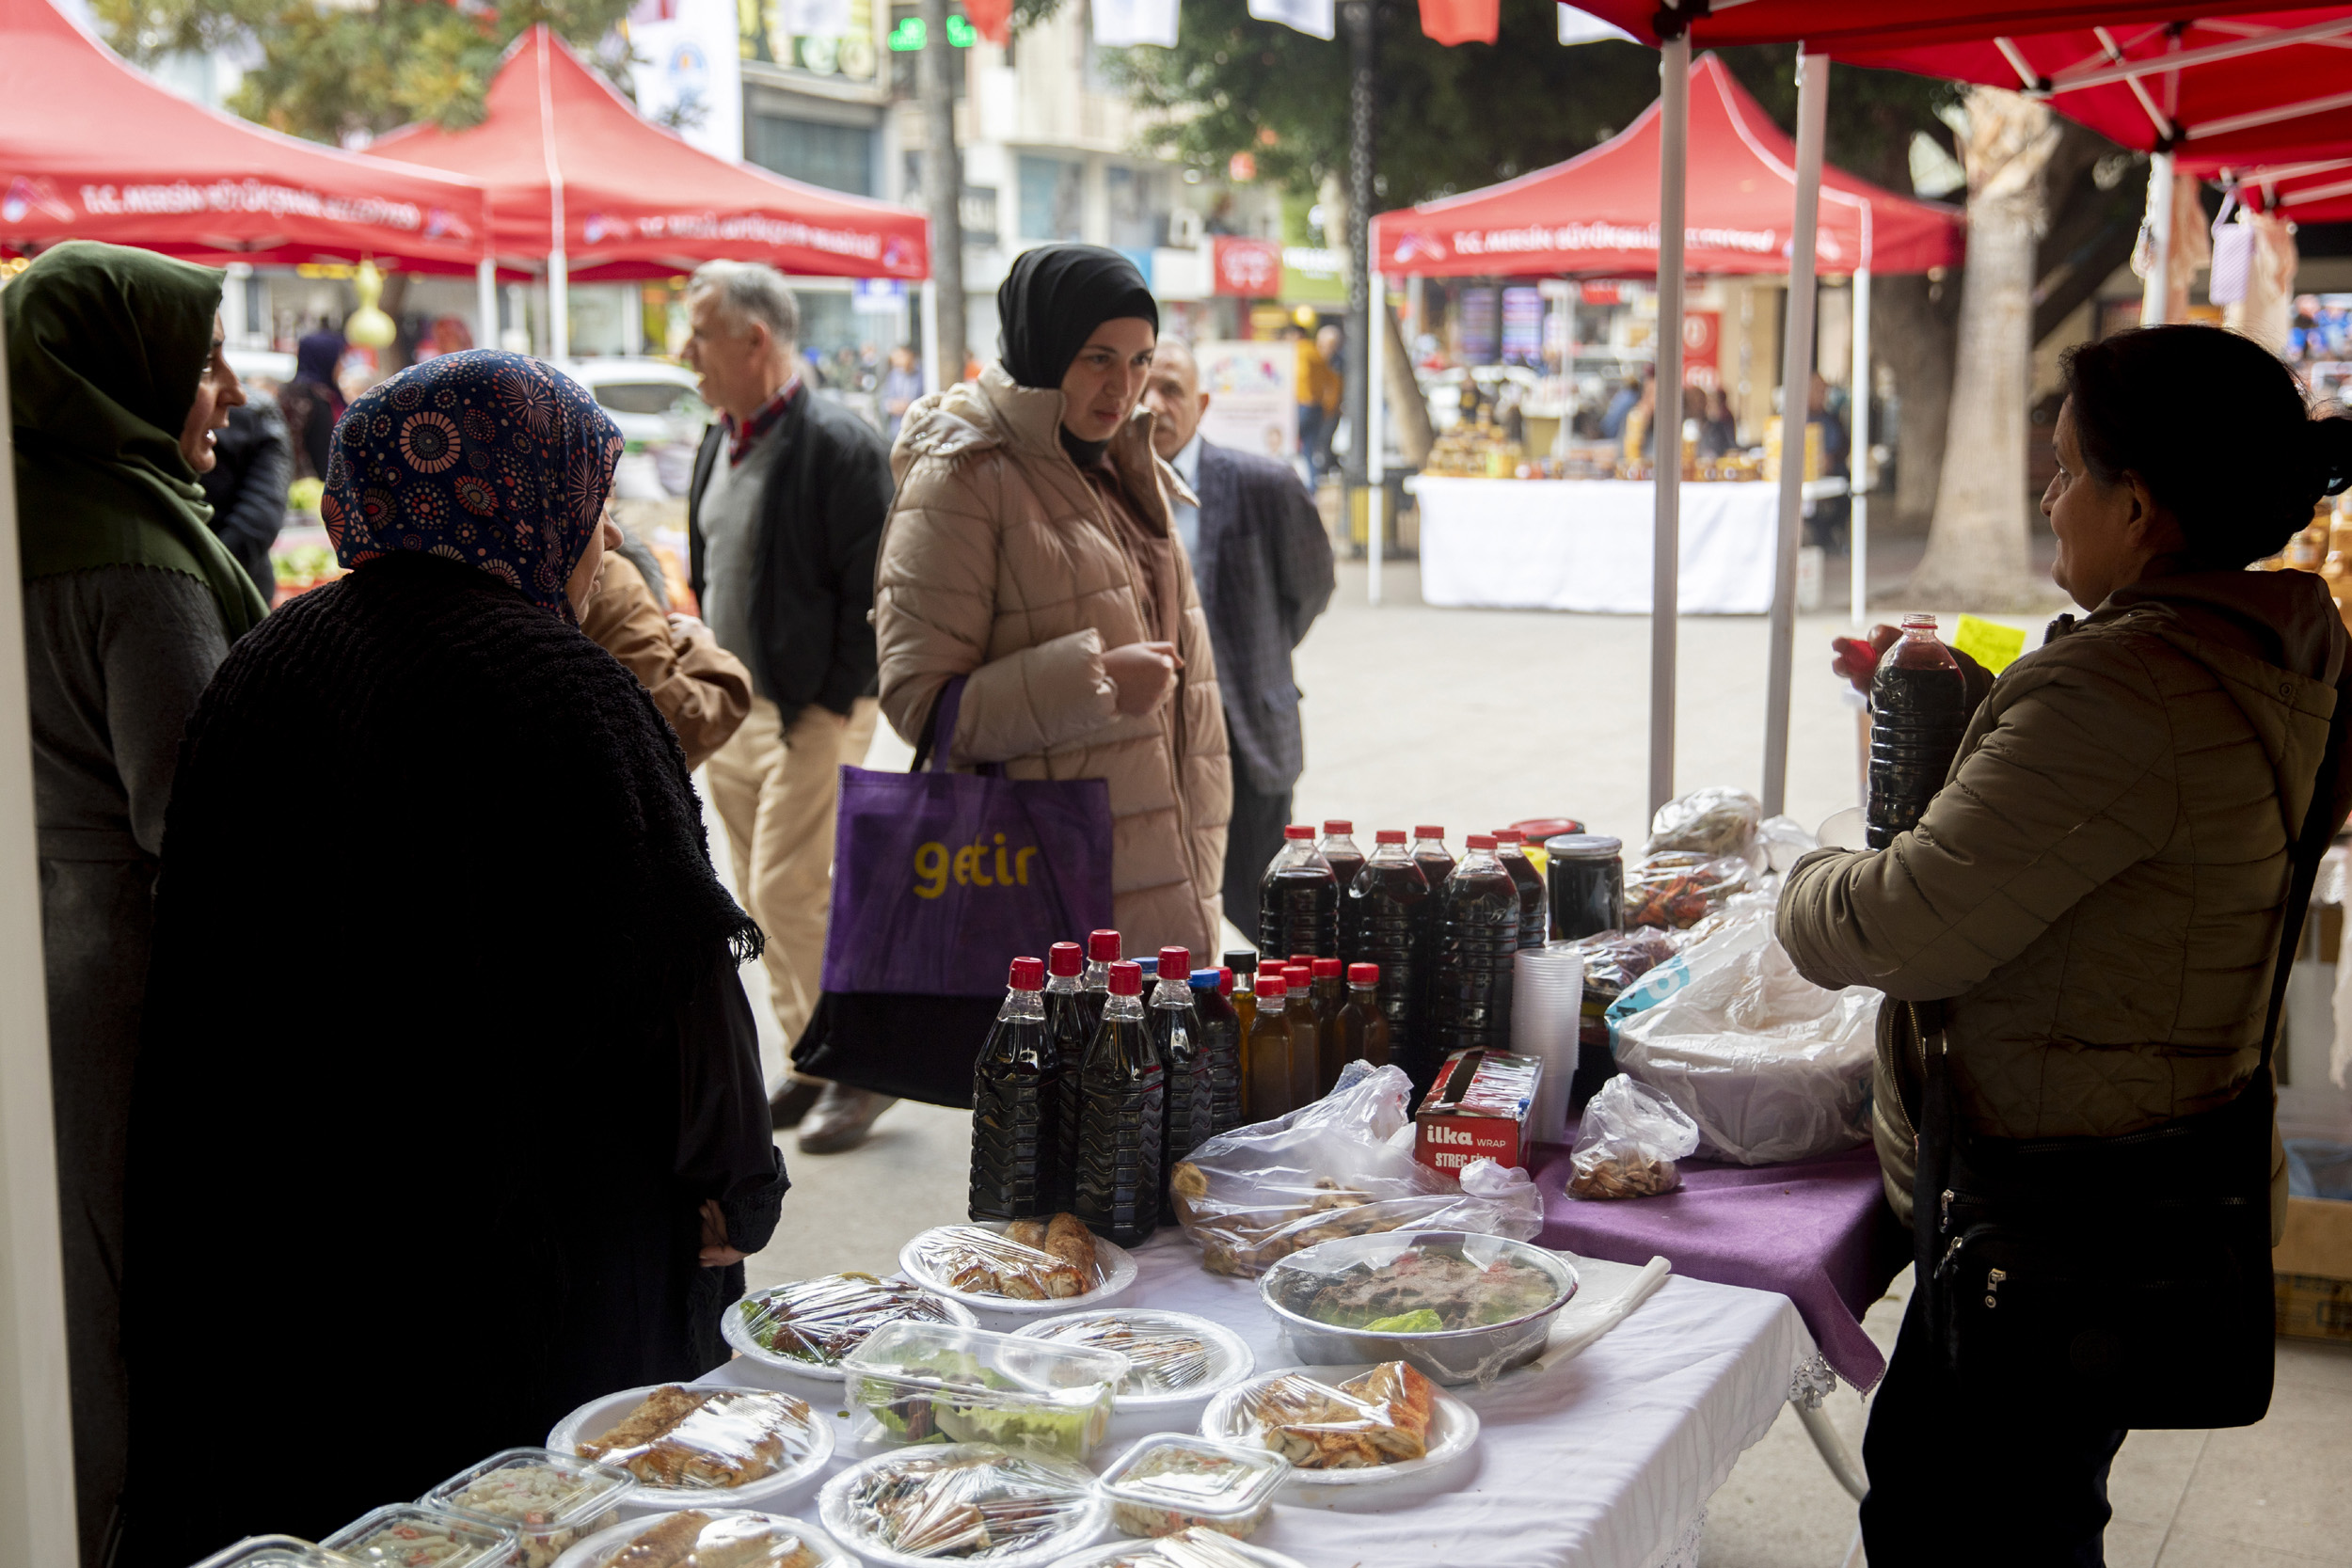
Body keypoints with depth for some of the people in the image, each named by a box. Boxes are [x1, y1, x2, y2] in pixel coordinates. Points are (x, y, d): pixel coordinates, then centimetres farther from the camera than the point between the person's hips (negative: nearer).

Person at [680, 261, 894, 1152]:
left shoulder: (838, 446, -15)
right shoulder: (719, 445, 12)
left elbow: (870, 589, -16)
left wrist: (831, 703, -16)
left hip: (813, 713, -8)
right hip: (732, 712, 8)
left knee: (791, 895, -9)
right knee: (766, 905, 12)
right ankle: (815, 1063, 24)